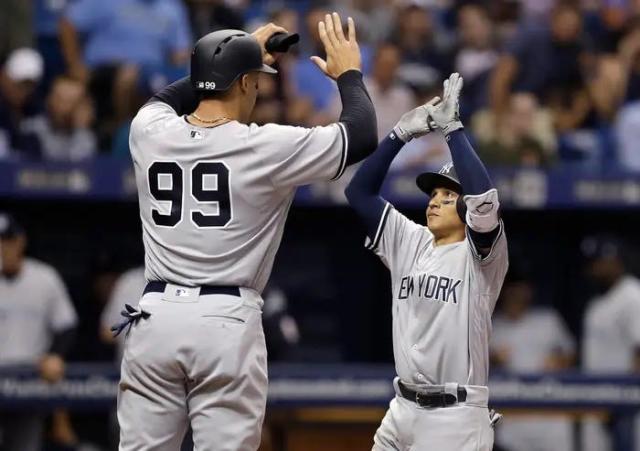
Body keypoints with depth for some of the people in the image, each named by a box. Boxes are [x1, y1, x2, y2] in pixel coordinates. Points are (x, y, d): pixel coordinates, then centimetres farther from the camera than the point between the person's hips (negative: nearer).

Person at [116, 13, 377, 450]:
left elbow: (164, 100, 31)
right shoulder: (267, 146, -8)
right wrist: (348, 73, 19)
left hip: (155, 317, 4)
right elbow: (362, 135, 2)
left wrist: (237, 57, 37)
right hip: (227, 323, -4)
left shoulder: (149, 132, 4)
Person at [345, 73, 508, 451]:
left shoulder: (479, 253, -4)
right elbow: (360, 191, 10)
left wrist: (452, 128, -17)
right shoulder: (410, 242, 13)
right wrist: (403, 132, 1)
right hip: (403, 410, 6)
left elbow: (484, 197, -23)